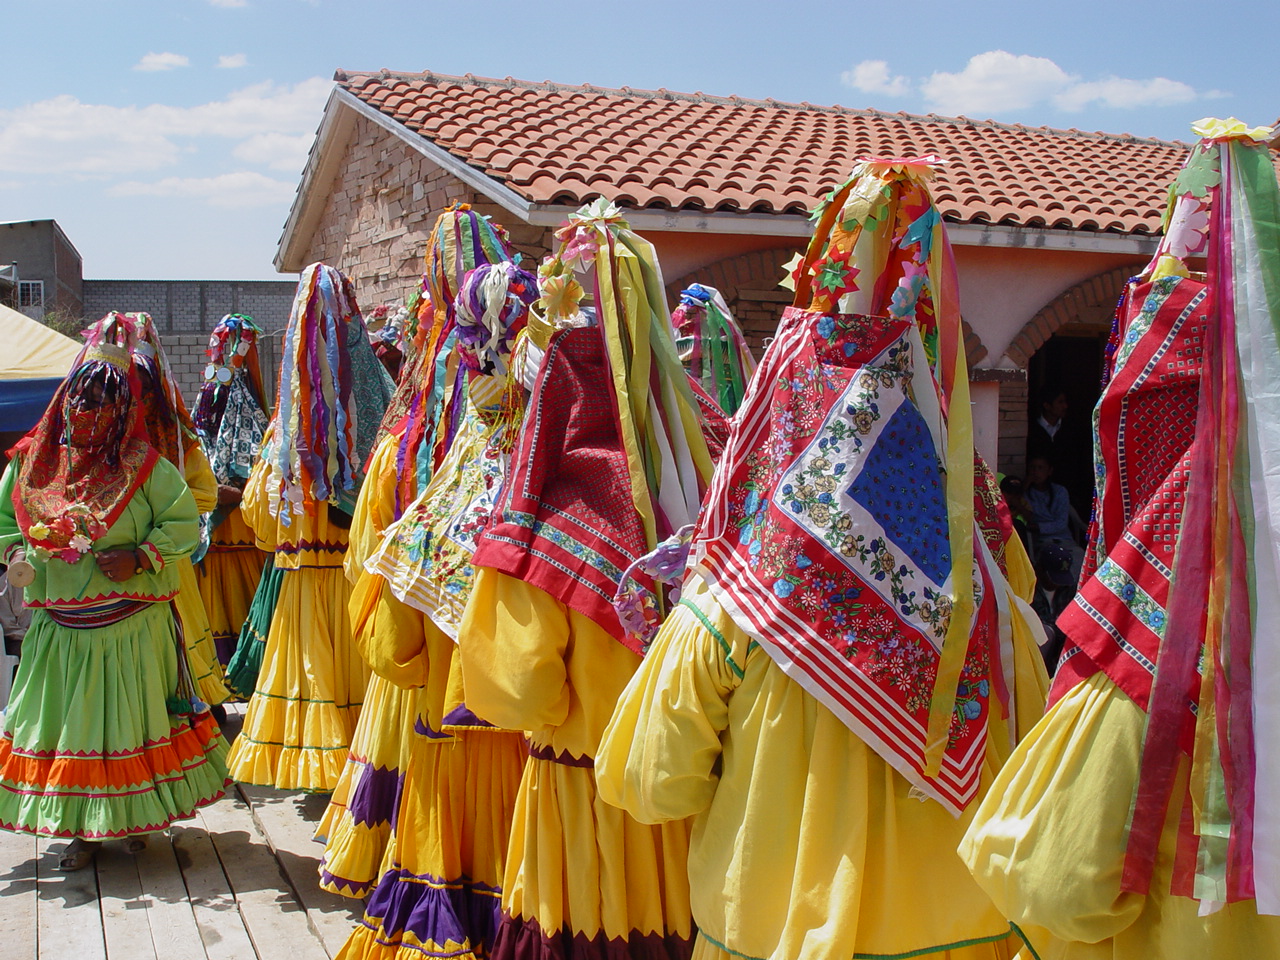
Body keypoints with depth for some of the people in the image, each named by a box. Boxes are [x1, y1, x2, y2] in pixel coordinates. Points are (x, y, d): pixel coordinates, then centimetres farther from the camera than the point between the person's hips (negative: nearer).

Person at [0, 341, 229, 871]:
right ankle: (81, 827, 23)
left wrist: (140, 558, -19)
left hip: (131, 629, -3)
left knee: (128, 718, 7)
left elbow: (184, 523, -6)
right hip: (58, 629, 3)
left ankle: (133, 818, 26)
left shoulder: (145, 467, -7)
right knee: (63, 720, 8)